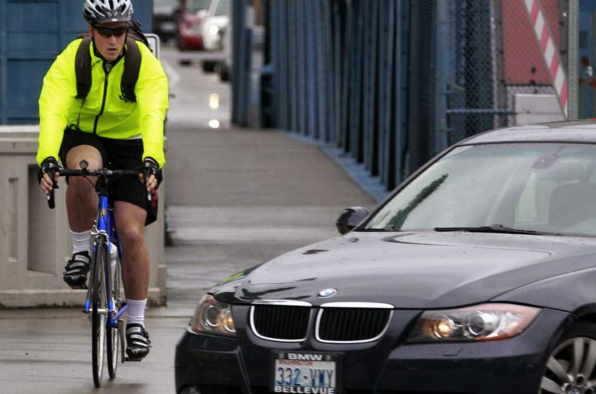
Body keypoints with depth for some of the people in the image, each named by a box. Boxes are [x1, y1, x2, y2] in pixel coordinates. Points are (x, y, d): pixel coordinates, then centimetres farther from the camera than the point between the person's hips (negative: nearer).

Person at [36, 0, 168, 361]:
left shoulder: (146, 63, -22)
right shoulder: (70, 60, -21)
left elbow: (153, 115, -35)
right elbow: (52, 111, -34)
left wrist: (152, 162, -53)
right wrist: (47, 160, -50)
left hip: (130, 146, 0)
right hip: (83, 138, 0)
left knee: (131, 232, -13)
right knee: (83, 172, -37)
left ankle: (137, 321, 2)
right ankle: (82, 250, -13)